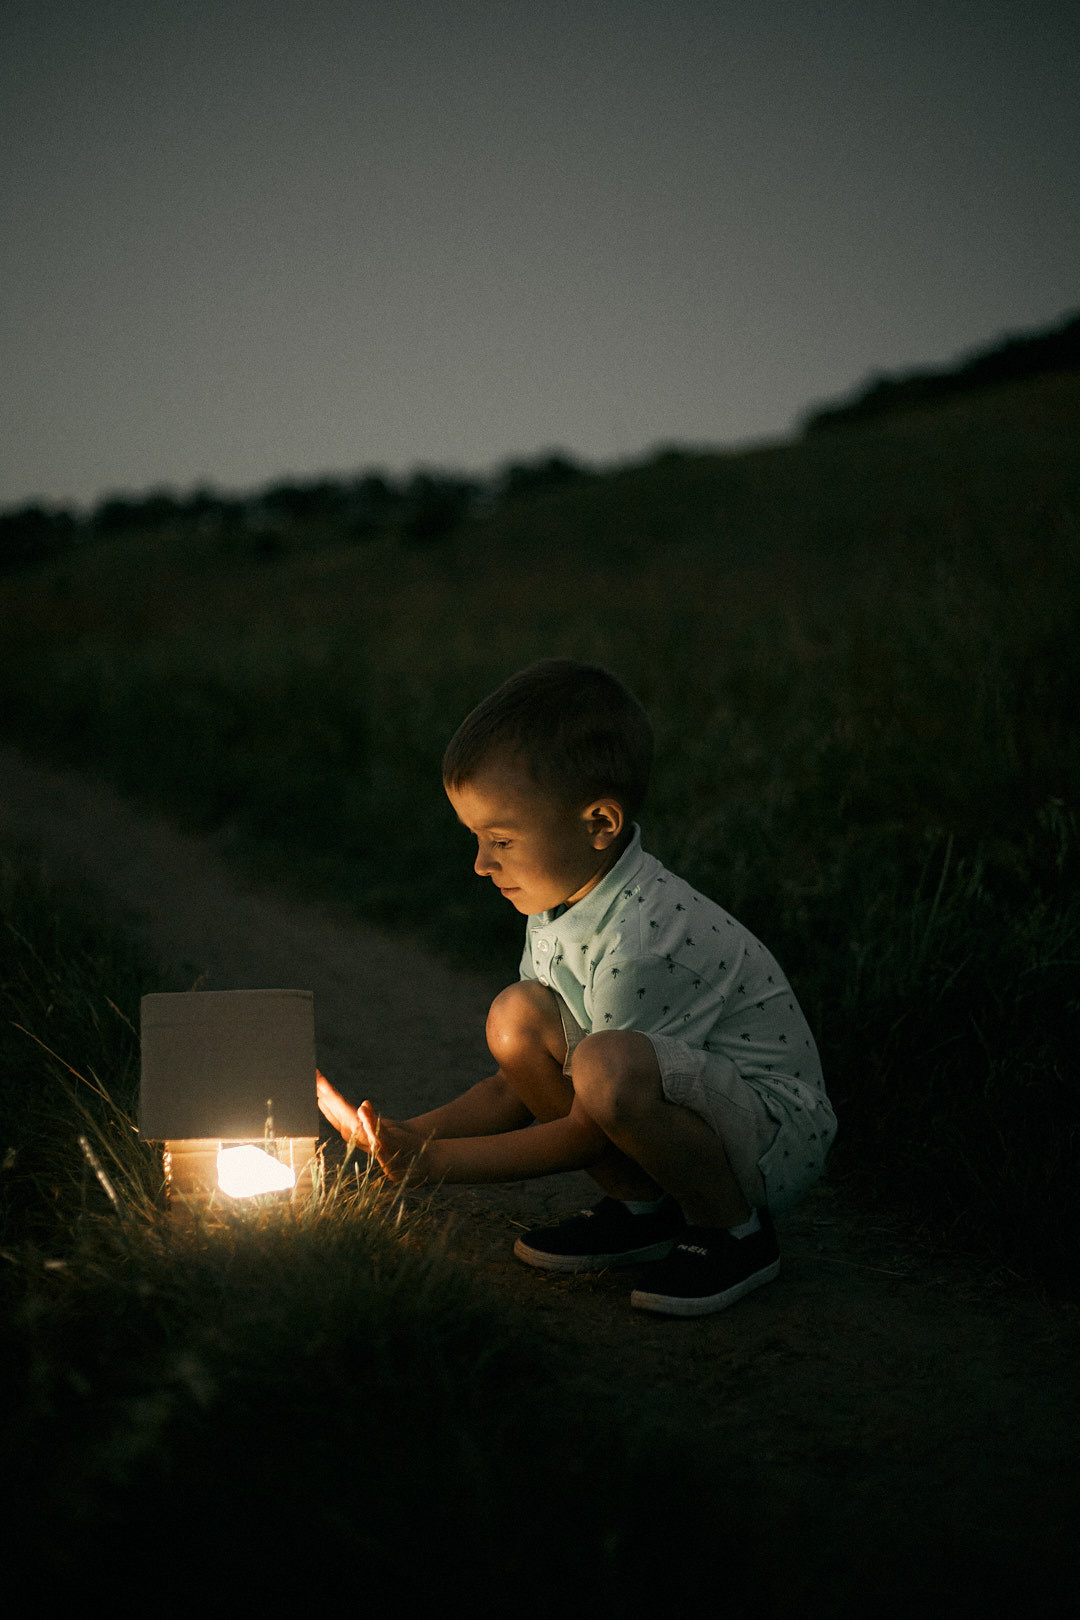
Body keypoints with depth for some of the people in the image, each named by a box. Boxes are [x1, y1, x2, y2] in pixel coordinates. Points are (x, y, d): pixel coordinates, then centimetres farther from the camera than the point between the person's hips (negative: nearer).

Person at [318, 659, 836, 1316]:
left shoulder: (643, 939, -29)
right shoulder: (559, 899, -1)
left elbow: (589, 1134, -22)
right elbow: (523, 1085, 4)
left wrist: (432, 1161, -20)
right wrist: (406, 1136, -9)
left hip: (779, 1134, -9)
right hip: (688, 1101, 9)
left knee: (608, 1065, -35)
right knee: (517, 1017, -7)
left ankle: (736, 1232, -10)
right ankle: (642, 1205, 5)